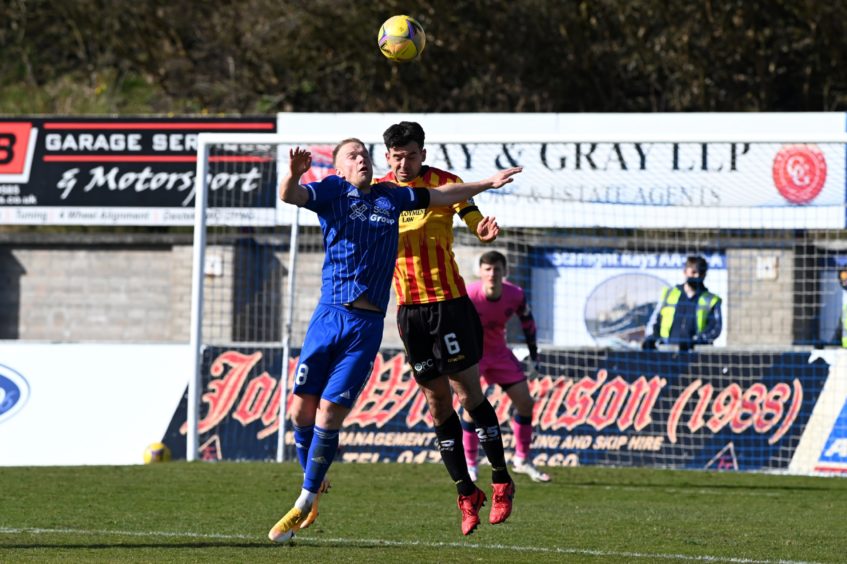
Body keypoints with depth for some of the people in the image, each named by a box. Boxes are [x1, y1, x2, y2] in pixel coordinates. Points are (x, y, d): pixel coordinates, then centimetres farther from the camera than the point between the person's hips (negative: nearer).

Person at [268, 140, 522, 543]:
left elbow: (441, 196, 31)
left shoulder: (390, 197, 15)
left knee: (329, 414, -5)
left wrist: (487, 183, 31)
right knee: (301, 408, -1)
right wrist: (292, 177, -37)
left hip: (367, 327, 1)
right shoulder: (333, 191, 4)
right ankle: (313, 485, 24)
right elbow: (290, 196, -15)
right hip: (329, 314, -1)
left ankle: (304, 503, 7)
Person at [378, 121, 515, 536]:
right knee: (438, 402, 5)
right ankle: (466, 495, 11)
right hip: (409, 308, 3)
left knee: (468, 393, -5)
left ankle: (501, 482, 8)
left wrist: (485, 231, -32)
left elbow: (476, 223, -9)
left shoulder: (444, 184, -5)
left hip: (449, 301, -3)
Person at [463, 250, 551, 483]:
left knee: (525, 402, 2)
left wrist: (534, 357, 8)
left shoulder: (515, 295, -17)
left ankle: (522, 460, 18)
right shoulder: (468, 296, -29)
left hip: (498, 351, 5)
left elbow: (527, 322, 2)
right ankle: (469, 464, -6)